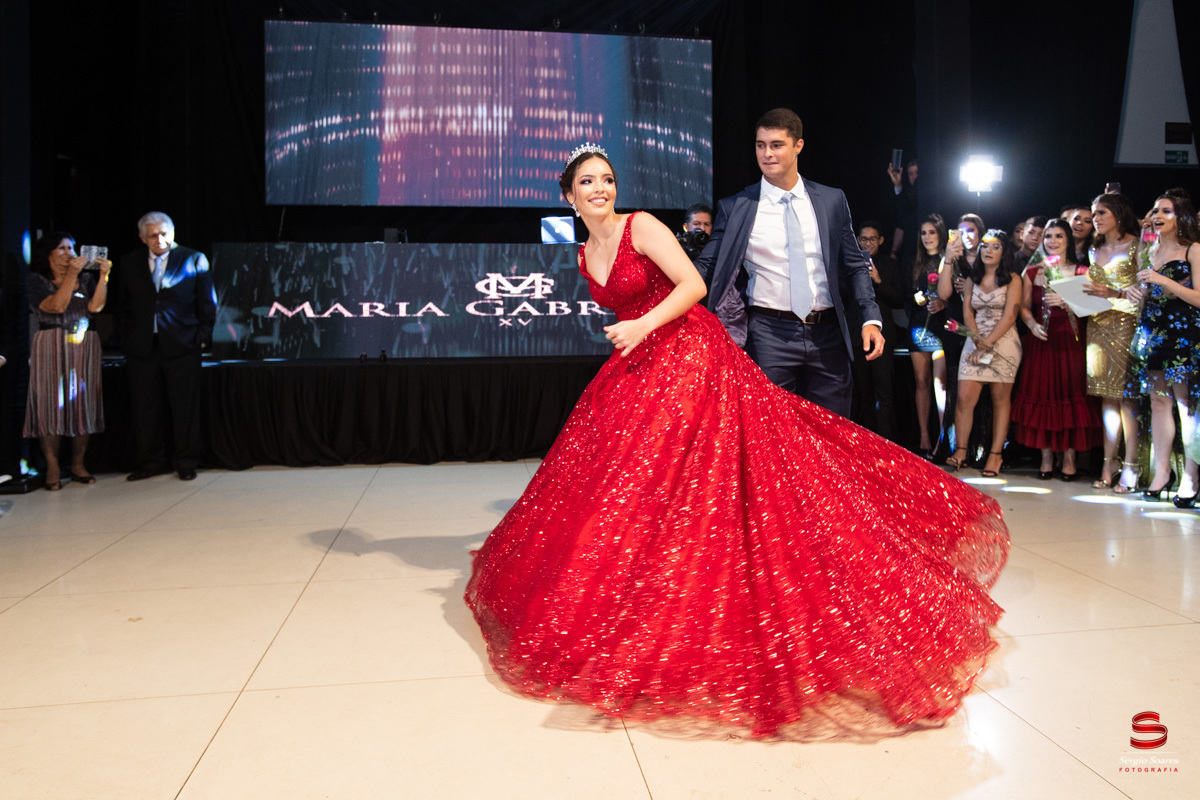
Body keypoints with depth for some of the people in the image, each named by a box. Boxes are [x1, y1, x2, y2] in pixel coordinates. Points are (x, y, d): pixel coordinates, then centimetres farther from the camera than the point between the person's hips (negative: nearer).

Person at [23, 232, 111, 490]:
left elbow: (96, 306, -4)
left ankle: (78, 465, 7)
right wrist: (71, 274, -15)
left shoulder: (86, 279, 13)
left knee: (82, 403, 0)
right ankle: (53, 469, -2)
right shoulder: (36, 281, 4)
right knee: (52, 404, -6)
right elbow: (56, 306, -12)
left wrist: (103, 275, -13)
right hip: (51, 349, -3)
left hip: (84, 347, 3)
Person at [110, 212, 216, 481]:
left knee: (185, 406, 3)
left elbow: (207, 303, 3)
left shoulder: (194, 259, 2)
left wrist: (202, 336, -3)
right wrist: (125, 337, 4)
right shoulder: (129, 262, 9)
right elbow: (121, 304, 13)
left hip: (181, 346, -3)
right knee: (144, 408, 7)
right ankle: (151, 461, 19)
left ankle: (187, 462, 14)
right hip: (142, 347, 3)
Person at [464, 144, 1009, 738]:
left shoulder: (642, 227, -7)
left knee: (692, 483, -12)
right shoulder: (584, 257, 14)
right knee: (621, 482, 8)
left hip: (690, 356, -8)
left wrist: (645, 325, -25)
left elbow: (694, 285, -16)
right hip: (637, 369, 8)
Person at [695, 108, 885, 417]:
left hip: (827, 334, 2)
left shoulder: (832, 200, 7)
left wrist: (871, 319, -2)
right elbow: (707, 264, 0)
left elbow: (855, 266, 10)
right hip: (769, 332, -2)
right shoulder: (735, 208, 1)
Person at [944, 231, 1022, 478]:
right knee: (964, 397, -7)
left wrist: (988, 343, -14)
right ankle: (961, 450, -1)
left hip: (1004, 342, -3)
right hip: (976, 342, 3)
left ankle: (996, 455, 1)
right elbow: (967, 311, 8)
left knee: (1001, 399, -1)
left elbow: (1010, 315, -6)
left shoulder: (1012, 280, 2)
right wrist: (976, 337, -9)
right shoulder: (972, 279, 14)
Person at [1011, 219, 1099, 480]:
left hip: (1070, 340, -2)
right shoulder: (1032, 272, 12)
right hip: (1041, 340, 2)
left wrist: (1064, 301, -20)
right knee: (1041, 396, 0)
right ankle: (1046, 457, 8)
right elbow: (1024, 306, 10)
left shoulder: (1080, 272, 5)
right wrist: (1032, 324, -8)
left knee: (1071, 395, -4)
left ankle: (1069, 458, 3)